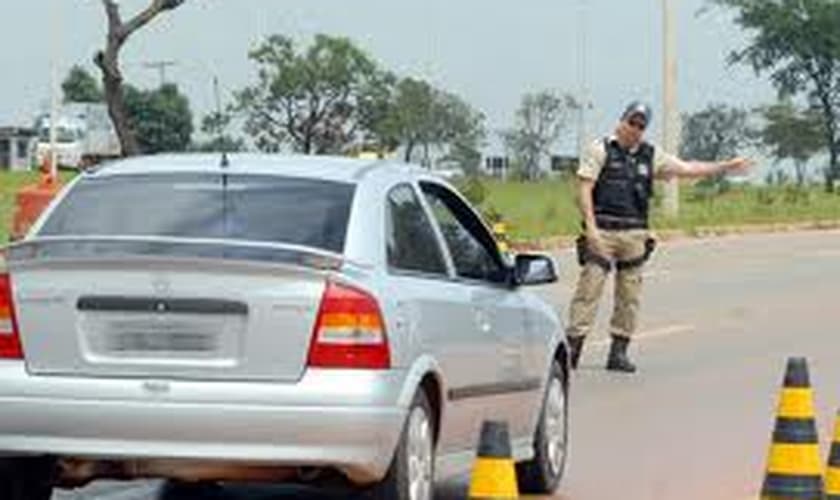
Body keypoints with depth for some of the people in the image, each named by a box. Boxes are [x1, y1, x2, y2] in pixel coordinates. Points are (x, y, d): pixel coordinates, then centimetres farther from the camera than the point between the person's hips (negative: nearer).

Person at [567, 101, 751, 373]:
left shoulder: (650, 156, 13)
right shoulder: (600, 150, 0)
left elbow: (687, 169, 15)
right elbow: (584, 187, -6)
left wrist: (726, 167, 9)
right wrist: (590, 226, -15)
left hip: (634, 234, 5)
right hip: (602, 232, -5)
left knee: (629, 294, 4)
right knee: (589, 287, -10)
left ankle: (619, 351, 9)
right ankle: (572, 346, -9)